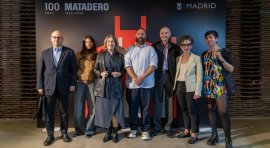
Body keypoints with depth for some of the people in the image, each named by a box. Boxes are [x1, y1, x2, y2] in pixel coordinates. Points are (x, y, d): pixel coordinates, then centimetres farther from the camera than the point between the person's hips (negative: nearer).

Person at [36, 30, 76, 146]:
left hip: (64, 87, -1)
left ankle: (64, 133, 25)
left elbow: (73, 69, 1)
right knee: (49, 112, 6)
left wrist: (72, 84, -5)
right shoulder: (45, 53, 8)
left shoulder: (69, 52, 3)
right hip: (49, 87, 1)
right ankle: (50, 135, 20)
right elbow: (40, 71, 6)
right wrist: (40, 86, 0)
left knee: (64, 112, 9)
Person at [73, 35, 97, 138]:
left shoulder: (97, 55, 6)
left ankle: (89, 129, 16)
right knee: (79, 107, 3)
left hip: (92, 83, -1)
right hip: (80, 83, 1)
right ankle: (79, 129, 17)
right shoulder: (79, 55, 9)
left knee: (92, 107, 3)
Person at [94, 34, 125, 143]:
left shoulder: (120, 56, 7)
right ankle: (108, 132, 18)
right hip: (103, 86, 1)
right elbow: (95, 69, 9)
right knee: (104, 110, 4)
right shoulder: (100, 55, 8)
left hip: (115, 86, -1)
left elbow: (124, 69, 10)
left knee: (114, 109, 0)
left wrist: (119, 73, -10)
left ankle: (115, 132, 14)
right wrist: (101, 73, -9)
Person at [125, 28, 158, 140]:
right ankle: (133, 129, 20)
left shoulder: (150, 49, 7)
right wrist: (135, 78, -15)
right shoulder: (129, 49, 10)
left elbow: (153, 65, -4)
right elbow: (127, 65, -1)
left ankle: (145, 130, 14)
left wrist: (142, 77, -14)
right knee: (133, 107, 8)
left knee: (145, 107, 5)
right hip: (132, 84, 1)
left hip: (147, 84, -1)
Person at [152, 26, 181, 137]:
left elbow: (178, 62, 3)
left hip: (169, 76, 1)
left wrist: (176, 77, -9)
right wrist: (153, 76, -11)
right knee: (158, 101, 6)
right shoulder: (155, 46, 4)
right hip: (158, 75, -1)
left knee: (169, 102, 5)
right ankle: (157, 127, 16)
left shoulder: (175, 47, 6)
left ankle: (168, 127, 16)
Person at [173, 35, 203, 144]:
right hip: (179, 87, 5)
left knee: (192, 110, 0)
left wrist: (198, 91, -14)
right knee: (184, 110, 13)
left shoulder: (196, 58, -3)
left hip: (190, 87, -5)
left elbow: (199, 75, -7)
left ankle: (194, 134, 9)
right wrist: (175, 86, 6)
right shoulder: (179, 58, 12)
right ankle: (187, 130, 25)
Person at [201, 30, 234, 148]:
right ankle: (214, 134, 23)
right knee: (211, 110, 11)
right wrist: (202, 85, 6)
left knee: (223, 112, -10)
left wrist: (221, 59, -17)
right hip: (207, 87, 5)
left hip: (220, 87, -5)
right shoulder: (204, 54, 13)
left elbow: (231, 69, -5)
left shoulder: (224, 52, 0)